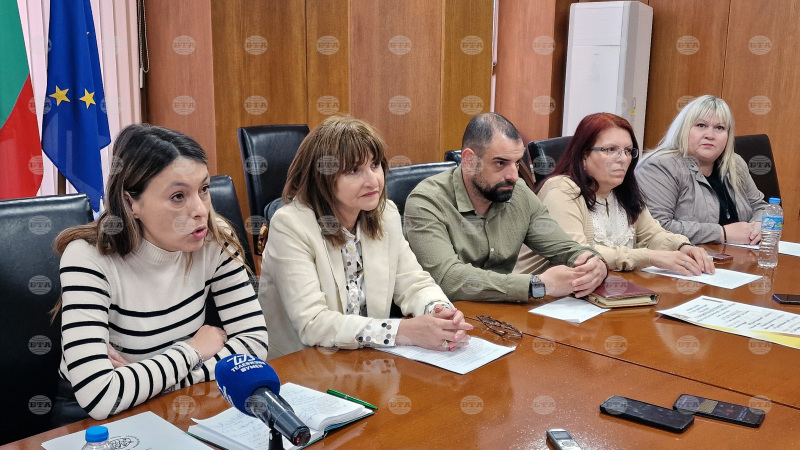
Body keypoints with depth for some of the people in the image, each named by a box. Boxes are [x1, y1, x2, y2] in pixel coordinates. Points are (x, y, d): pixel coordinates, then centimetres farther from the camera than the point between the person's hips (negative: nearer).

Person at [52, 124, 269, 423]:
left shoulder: (214, 241, -13)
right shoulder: (89, 258, -23)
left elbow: (254, 341, -14)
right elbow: (99, 396, -31)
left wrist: (143, 379, -22)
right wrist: (194, 351, -19)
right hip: (91, 415, -2)